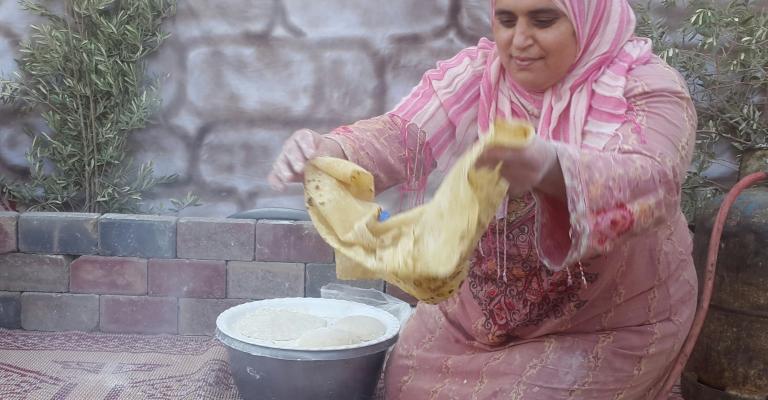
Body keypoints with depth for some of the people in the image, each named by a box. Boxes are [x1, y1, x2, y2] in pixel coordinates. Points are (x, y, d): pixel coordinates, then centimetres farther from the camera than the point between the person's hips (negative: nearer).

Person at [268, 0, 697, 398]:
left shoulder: (649, 87, -19)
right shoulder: (477, 73, -7)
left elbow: (651, 183, -39)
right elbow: (402, 135, -20)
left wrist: (551, 169, -60)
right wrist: (329, 152, -43)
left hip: (611, 326, -3)